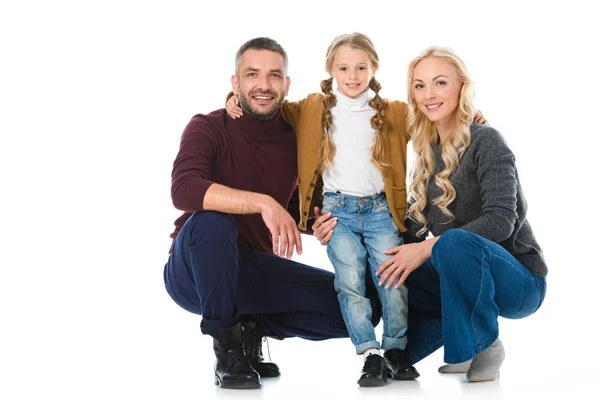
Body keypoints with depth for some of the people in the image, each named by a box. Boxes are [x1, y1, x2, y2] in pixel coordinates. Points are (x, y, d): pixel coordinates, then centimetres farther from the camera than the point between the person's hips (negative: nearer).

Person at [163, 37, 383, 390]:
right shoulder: (209, 128, -14)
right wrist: (263, 202, -42)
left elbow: (300, 210, 11)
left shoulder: (297, 140, 0)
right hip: (197, 271, -4)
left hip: (257, 271, 5)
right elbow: (184, 189, -34)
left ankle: (251, 328, 8)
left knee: (363, 305, -7)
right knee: (211, 221, -38)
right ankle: (227, 349, -19)